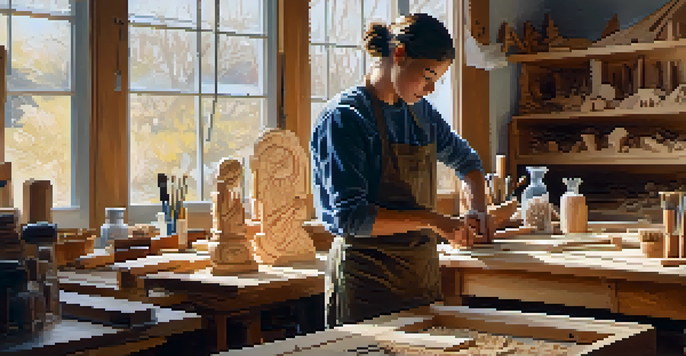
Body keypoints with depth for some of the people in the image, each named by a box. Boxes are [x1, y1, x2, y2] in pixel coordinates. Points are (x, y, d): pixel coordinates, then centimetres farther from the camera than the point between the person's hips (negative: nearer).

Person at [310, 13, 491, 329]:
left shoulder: (421, 112, 10)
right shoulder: (344, 118, -13)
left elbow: (465, 159, 28)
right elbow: (350, 217, -21)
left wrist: (479, 210, 11)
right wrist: (430, 220, -21)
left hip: (423, 273, 7)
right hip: (367, 278, -7)